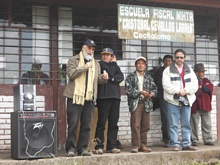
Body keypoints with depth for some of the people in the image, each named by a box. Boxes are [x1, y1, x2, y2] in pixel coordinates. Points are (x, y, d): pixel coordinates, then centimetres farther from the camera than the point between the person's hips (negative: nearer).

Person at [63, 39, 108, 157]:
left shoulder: (96, 63, 21)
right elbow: (70, 73, -10)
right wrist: (85, 67, -14)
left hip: (89, 98, 5)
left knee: (86, 125, 5)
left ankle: (82, 148, 13)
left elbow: (97, 80, 24)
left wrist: (103, 78, 2)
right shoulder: (74, 60, 5)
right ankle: (71, 148, 2)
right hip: (75, 97, -5)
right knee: (73, 124, -4)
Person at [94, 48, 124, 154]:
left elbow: (121, 77, 4)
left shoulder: (115, 66, 21)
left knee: (113, 123, 4)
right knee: (101, 122, -7)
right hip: (103, 96, -5)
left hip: (115, 97, 5)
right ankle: (99, 146, -3)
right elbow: (111, 73, -8)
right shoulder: (100, 64, 5)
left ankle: (112, 146, 8)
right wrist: (114, 63, 5)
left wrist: (111, 78, -8)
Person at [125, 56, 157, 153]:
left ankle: (143, 145, 14)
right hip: (135, 103, -4)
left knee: (145, 126, 6)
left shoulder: (148, 77, 16)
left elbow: (154, 88, 15)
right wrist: (140, 92, -16)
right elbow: (128, 90, -7)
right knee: (135, 125, -8)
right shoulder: (131, 77, 3)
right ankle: (135, 145, -3)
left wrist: (152, 93, -8)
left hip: (146, 103, 4)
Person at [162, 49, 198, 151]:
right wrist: (178, 91, -16)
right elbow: (166, 85, -9)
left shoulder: (189, 70, 15)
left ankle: (186, 144, 14)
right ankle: (174, 144, 2)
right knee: (173, 124, -3)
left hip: (187, 100, 4)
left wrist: (185, 91, -11)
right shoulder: (168, 70, 3)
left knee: (186, 124, 8)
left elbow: (194, 85, 5)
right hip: (173, 101, -4)